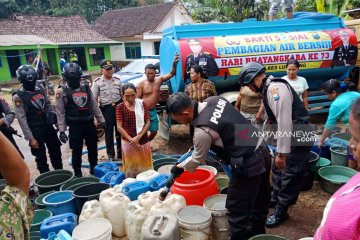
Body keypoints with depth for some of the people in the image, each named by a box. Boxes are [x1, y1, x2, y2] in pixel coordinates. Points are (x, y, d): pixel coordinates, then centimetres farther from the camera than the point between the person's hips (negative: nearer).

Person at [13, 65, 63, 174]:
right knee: (41, 156, 6)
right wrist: (30, 138, -16)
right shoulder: (18, 97, -15)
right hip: (35, 130, -5)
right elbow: (22, 119, -15)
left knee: (55, 151, 16)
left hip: (48, 126, 6)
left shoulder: (40, 88, 1)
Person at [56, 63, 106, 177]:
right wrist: (62, 130, -11)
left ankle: (94, 168, 35)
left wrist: (101, 120, 8)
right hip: (75, 126, -3)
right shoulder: (62, 92, -5)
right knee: (77, 151, 4)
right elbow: (60, 113, -6)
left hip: (89, 123, 4)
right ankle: (78, 173, 20)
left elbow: (94, 106, 11)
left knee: (93, 148, 14)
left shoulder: (86, 88, 6)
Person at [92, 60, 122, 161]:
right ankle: (111, 155, 20)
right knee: (109, 133, 7)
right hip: (106, 108, -3)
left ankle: (121, 152, 27)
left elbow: (122, 95, 10)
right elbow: (94, 99, -4)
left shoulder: (117, 80, 4)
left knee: (120, 131, 12)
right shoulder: (97, 82, -5)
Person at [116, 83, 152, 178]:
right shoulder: (120, 107, -5)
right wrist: (131, 139, -15)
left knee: (144, 165, 11)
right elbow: (119, 127, -7)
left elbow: (148, 122, -2)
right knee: (130, 166, 8)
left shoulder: (142, 104, -1)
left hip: (143, 140, 1)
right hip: (128, 141, -1)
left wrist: (138, 137, -14)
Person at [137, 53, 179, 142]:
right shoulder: (141, 84, -9)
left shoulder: (159, 80, 1)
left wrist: (174, 64, -24)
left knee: (154, 132, 14)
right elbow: (137, 99, -8)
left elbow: (171, 74, -6)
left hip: (153, 111, 5)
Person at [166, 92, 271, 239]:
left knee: (237, 211, 6)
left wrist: (180, 167, 13)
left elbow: (197, 159, -5)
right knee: (259, 202, 26)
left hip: (248, 165, -10)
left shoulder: (203, 131, -23)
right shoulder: (213, 100, -1)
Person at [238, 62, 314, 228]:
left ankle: (281, 212, 21)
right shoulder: (268, 89, 10)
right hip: (289, 137, 10)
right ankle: (275, 199, 43)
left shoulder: (275, 88, -21)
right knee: (278, 169, 22)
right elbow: (273, 119, 19)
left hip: (299, 137, -10)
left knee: (290, 176, 4)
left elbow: (285, 122, -27)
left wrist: (282, 152, -24)